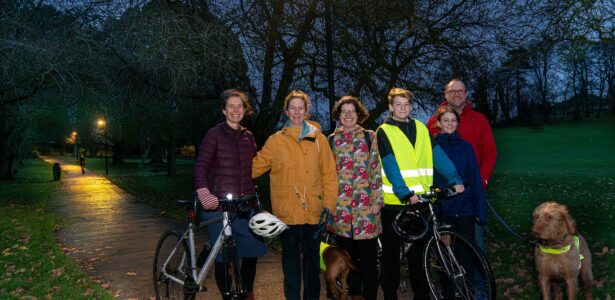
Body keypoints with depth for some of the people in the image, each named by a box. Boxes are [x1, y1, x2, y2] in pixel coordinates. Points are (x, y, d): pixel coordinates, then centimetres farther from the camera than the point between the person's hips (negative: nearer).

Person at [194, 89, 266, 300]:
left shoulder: (248, 136, 12)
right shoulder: (214, 134, -4)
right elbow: (200, 166, -14)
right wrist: (203, 193, -31)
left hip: (245, 205, 5)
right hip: (218, 204, -4)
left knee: (252, 250, 7)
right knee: (222, 257, 3)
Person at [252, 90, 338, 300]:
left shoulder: (318, 139, 4)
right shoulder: (276, 140, 4)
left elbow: (329, 173, 2)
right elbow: (256, 166, 6)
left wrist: (329, 202, -3)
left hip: (313, 209, 0)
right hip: (286, 210, 0)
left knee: (312, 254, 12)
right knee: (290, 255, 10)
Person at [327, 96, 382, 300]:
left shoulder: (370, 137, 5)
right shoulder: (332, 140, 11)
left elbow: (377, 170, 1)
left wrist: (377, 200, -4)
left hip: (365, 203, -2)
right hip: (340, 205, 2)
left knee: (368, 253, 0)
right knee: (347, 253, 10)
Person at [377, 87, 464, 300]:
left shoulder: (421, 129, 11)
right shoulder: (383, 132, -2)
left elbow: (438, 156, 2)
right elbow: (390, 166, -13)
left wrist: (454, 179, -11)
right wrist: (405, 193, -24)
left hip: (419, 200, 3)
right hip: (394, 202, -3)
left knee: (417, 250, 13)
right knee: (391, 251, 7)